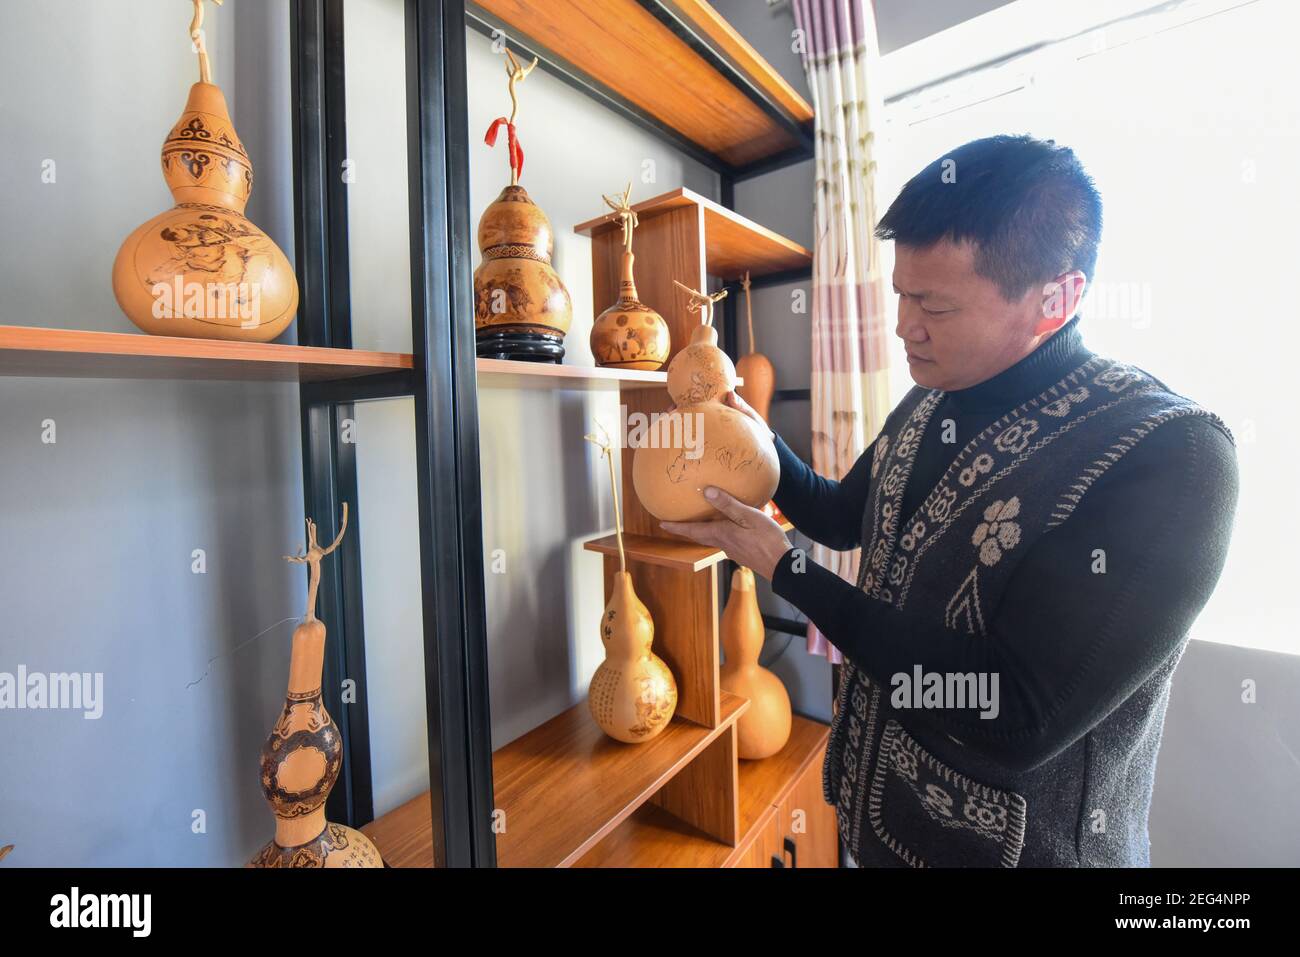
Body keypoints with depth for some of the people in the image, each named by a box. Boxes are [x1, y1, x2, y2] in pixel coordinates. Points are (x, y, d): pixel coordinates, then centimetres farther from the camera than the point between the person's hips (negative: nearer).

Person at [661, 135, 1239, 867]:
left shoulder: (1169, 457, -26)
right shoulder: (927, 405, -4)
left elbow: (1013, 721, -30)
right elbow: (843, 518, 10)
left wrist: (784, 566, -25)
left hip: (1021, 844, -5)